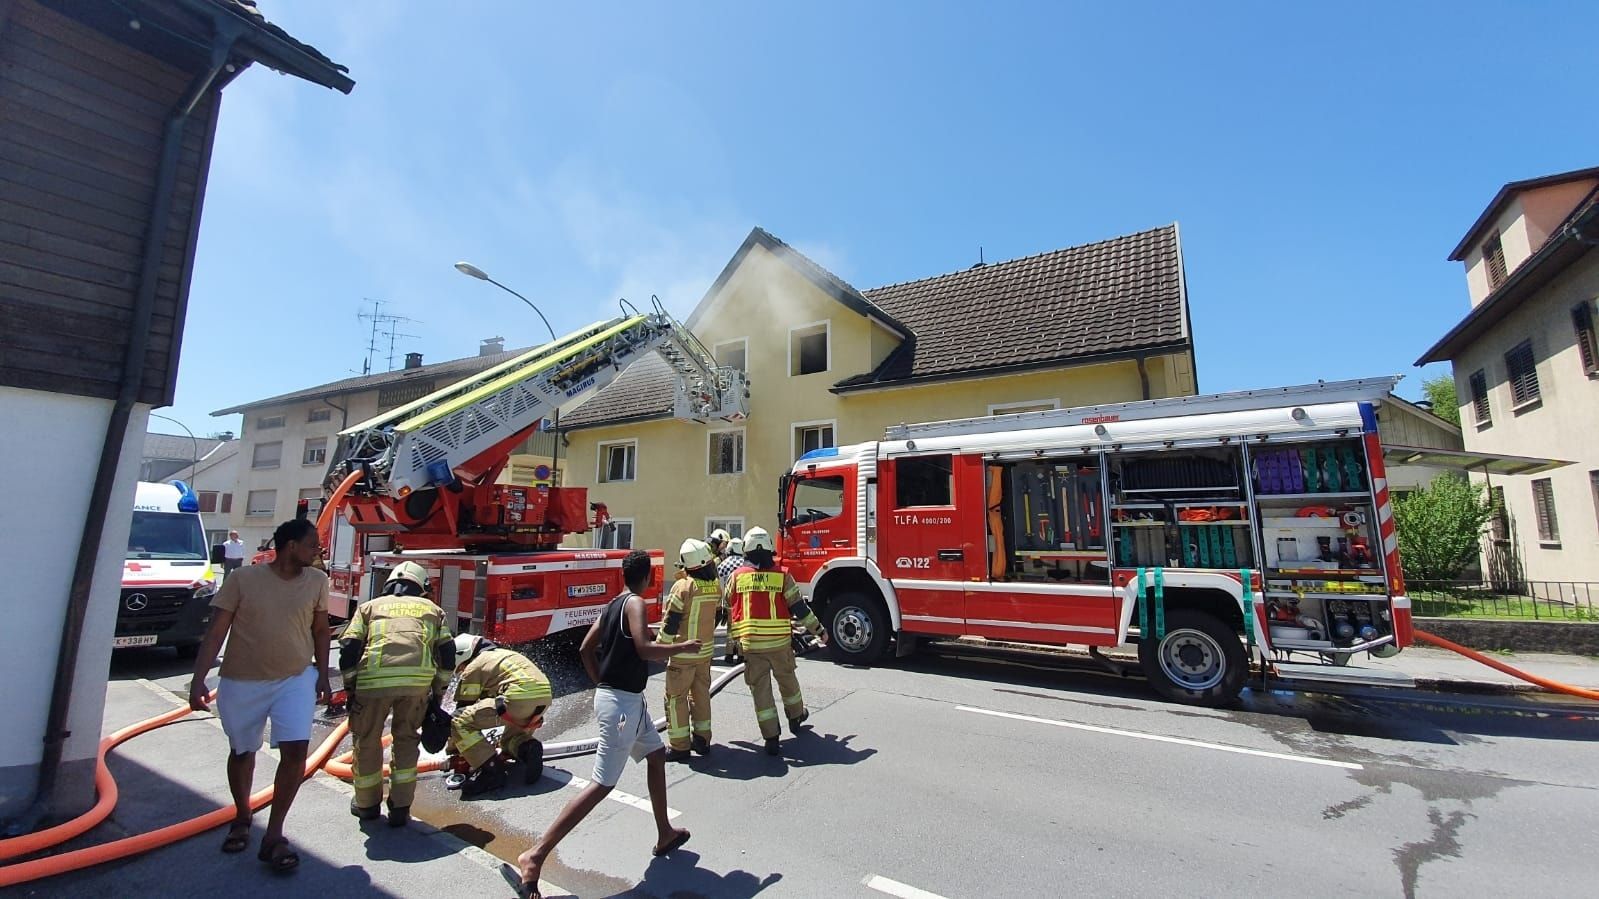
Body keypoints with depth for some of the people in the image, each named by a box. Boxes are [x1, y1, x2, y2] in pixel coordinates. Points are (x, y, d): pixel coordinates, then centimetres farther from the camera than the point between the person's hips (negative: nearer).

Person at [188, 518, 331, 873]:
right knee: (242, 752, 17)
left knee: (295, 750, -11)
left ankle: (274, 835, 3)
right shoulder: (242, 579, -9)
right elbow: (216, 631, -6)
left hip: (296, 679, 1)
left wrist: (323, 676, 5)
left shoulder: (317, 581, -2)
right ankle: (242, 818, 42)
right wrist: (198, 679, -12)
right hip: (241, 682, 0)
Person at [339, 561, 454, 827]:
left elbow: (349, 647, 11)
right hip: (418, 677, 1)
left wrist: (350, 690, 19)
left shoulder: (370, 606, 25)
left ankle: (367, 804, 37)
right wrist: (438, 691, 24)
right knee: (407, 740, 21)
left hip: (374, 677, 0)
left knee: (367, 740, 22)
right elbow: (447, 652, 15)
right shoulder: (431, 608, 26)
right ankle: (400, 808, 22)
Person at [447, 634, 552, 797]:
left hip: (518, 698, -9)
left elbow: (463, 708, 13)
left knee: (459, 722, 0)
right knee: (511, 738, 33)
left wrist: (452, 749, 27)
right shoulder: (503, 654, 32)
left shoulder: (473, 668, 10)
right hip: (544, 697, 9)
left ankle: (490, 771, -6)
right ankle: (528, 748, 1)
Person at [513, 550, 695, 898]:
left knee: (657, 755, 21)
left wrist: (602, 683, 21)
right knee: (602, 785, -4)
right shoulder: (635, 603, -16)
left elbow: (586, 649, 13)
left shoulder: (612, 605, 9)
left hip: (629, 699, 10)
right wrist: (683, 647, -14)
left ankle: (665, 835, 33)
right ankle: (535, 855, 0)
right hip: (622, 702, -10)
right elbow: (645, 649, -28)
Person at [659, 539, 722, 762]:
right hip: (706, 650, 6)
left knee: (676, 697, 6)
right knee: (701, 693, 18)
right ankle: (702, 739, 27)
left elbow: (671, 622, -16)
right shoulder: (715, 587, -1)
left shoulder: (683, 586, -19)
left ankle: (679, 746, 12)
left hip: (683, 652, -6)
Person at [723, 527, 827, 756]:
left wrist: (732, 637, 27)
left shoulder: (737, 576, -1)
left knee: (760, 689, 8)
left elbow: (728, 609, 9)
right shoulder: (782, 576, -5)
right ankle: (796, 717, 43)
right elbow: (800, 608, -3)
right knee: (787, 680, 22)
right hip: (780, 642, 1)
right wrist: (819, 630, 8)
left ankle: (771, 738, 9)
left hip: (750, 643, 0)